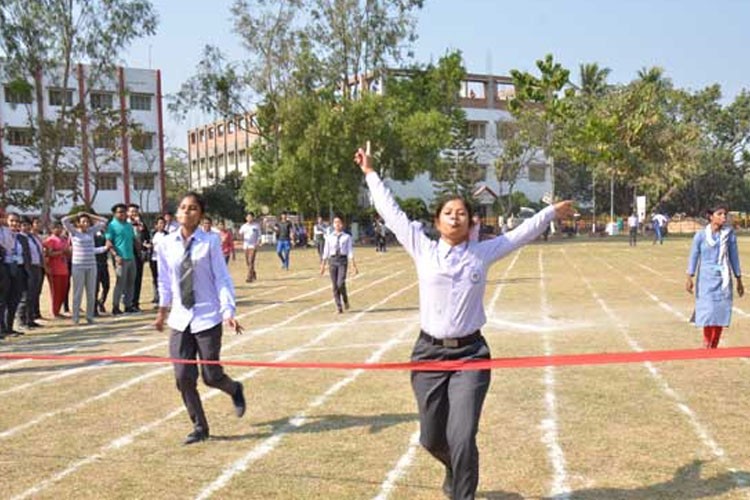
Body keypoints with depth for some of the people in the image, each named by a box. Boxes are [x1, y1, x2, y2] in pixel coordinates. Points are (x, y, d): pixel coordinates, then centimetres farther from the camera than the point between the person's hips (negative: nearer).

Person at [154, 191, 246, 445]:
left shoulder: (210, 242, -9)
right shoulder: (166, 244, 2)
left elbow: (222, 278, -8)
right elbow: (165, 281, 13)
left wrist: (228, 312, -16)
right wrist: (162, 311, 20)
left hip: (207, 318, -4)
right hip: (180, 319, 4)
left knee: (211, 376, 0)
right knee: (183, 377, 1)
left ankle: (235, 390, 36)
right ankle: (199, 427, 19)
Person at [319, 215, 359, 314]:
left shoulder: (347, 237, 3)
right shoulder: (329, 237, 8)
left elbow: (350, 251, 2)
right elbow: (326, 252, 11)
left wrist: (353, 265, -3)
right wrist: (323, 265, 10)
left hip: (343, 260, -2)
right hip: (332, 260, 2)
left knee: (341, 283, -16)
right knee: (335, 285, 2)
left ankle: (345, 300, 12)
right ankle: (339, 307, 10)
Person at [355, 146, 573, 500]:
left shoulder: (483, 253, 5)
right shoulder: (423, 251, 4)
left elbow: (522, 232, 15)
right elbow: (392, 214, 9)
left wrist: (552, 212, 21)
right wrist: (371, 174, 15)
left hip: (470, 354, -1)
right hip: (429, 353, 1)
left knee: (462, 438, -11)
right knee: (432, 438, 10)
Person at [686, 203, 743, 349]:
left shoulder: (729, 234, 0)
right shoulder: (701, 235, -4)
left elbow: (734, 257, 6)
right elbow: (693, 256, -1)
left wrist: (739, 280, 9)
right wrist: (689, 278, -7)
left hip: (723, 278, 2)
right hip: (706, 277, -2)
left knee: (721, 311, 1)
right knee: (708, 311, -7)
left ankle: (714, 347, 13)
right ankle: (706, 345, 8)